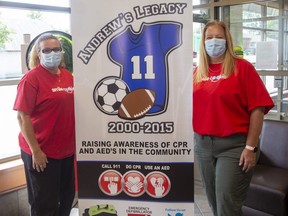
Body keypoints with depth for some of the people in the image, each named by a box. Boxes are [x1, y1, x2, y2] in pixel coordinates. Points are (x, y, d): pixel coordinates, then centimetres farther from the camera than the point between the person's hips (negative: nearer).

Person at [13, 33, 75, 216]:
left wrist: (76, 142, 15)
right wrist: (35, 150, -19)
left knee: (67, 198, 21)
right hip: (42, 153, -6)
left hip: (68, 150, 7)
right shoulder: (31, 78, -13)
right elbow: (22, 117, -17)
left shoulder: (68, 76, 8)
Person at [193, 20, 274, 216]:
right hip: (203, 144, 5)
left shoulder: (242, 67, -6)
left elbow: (258, 109, -11)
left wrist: (251, 147, -15)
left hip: (234, 145, -5)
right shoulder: (198, 72, 8)